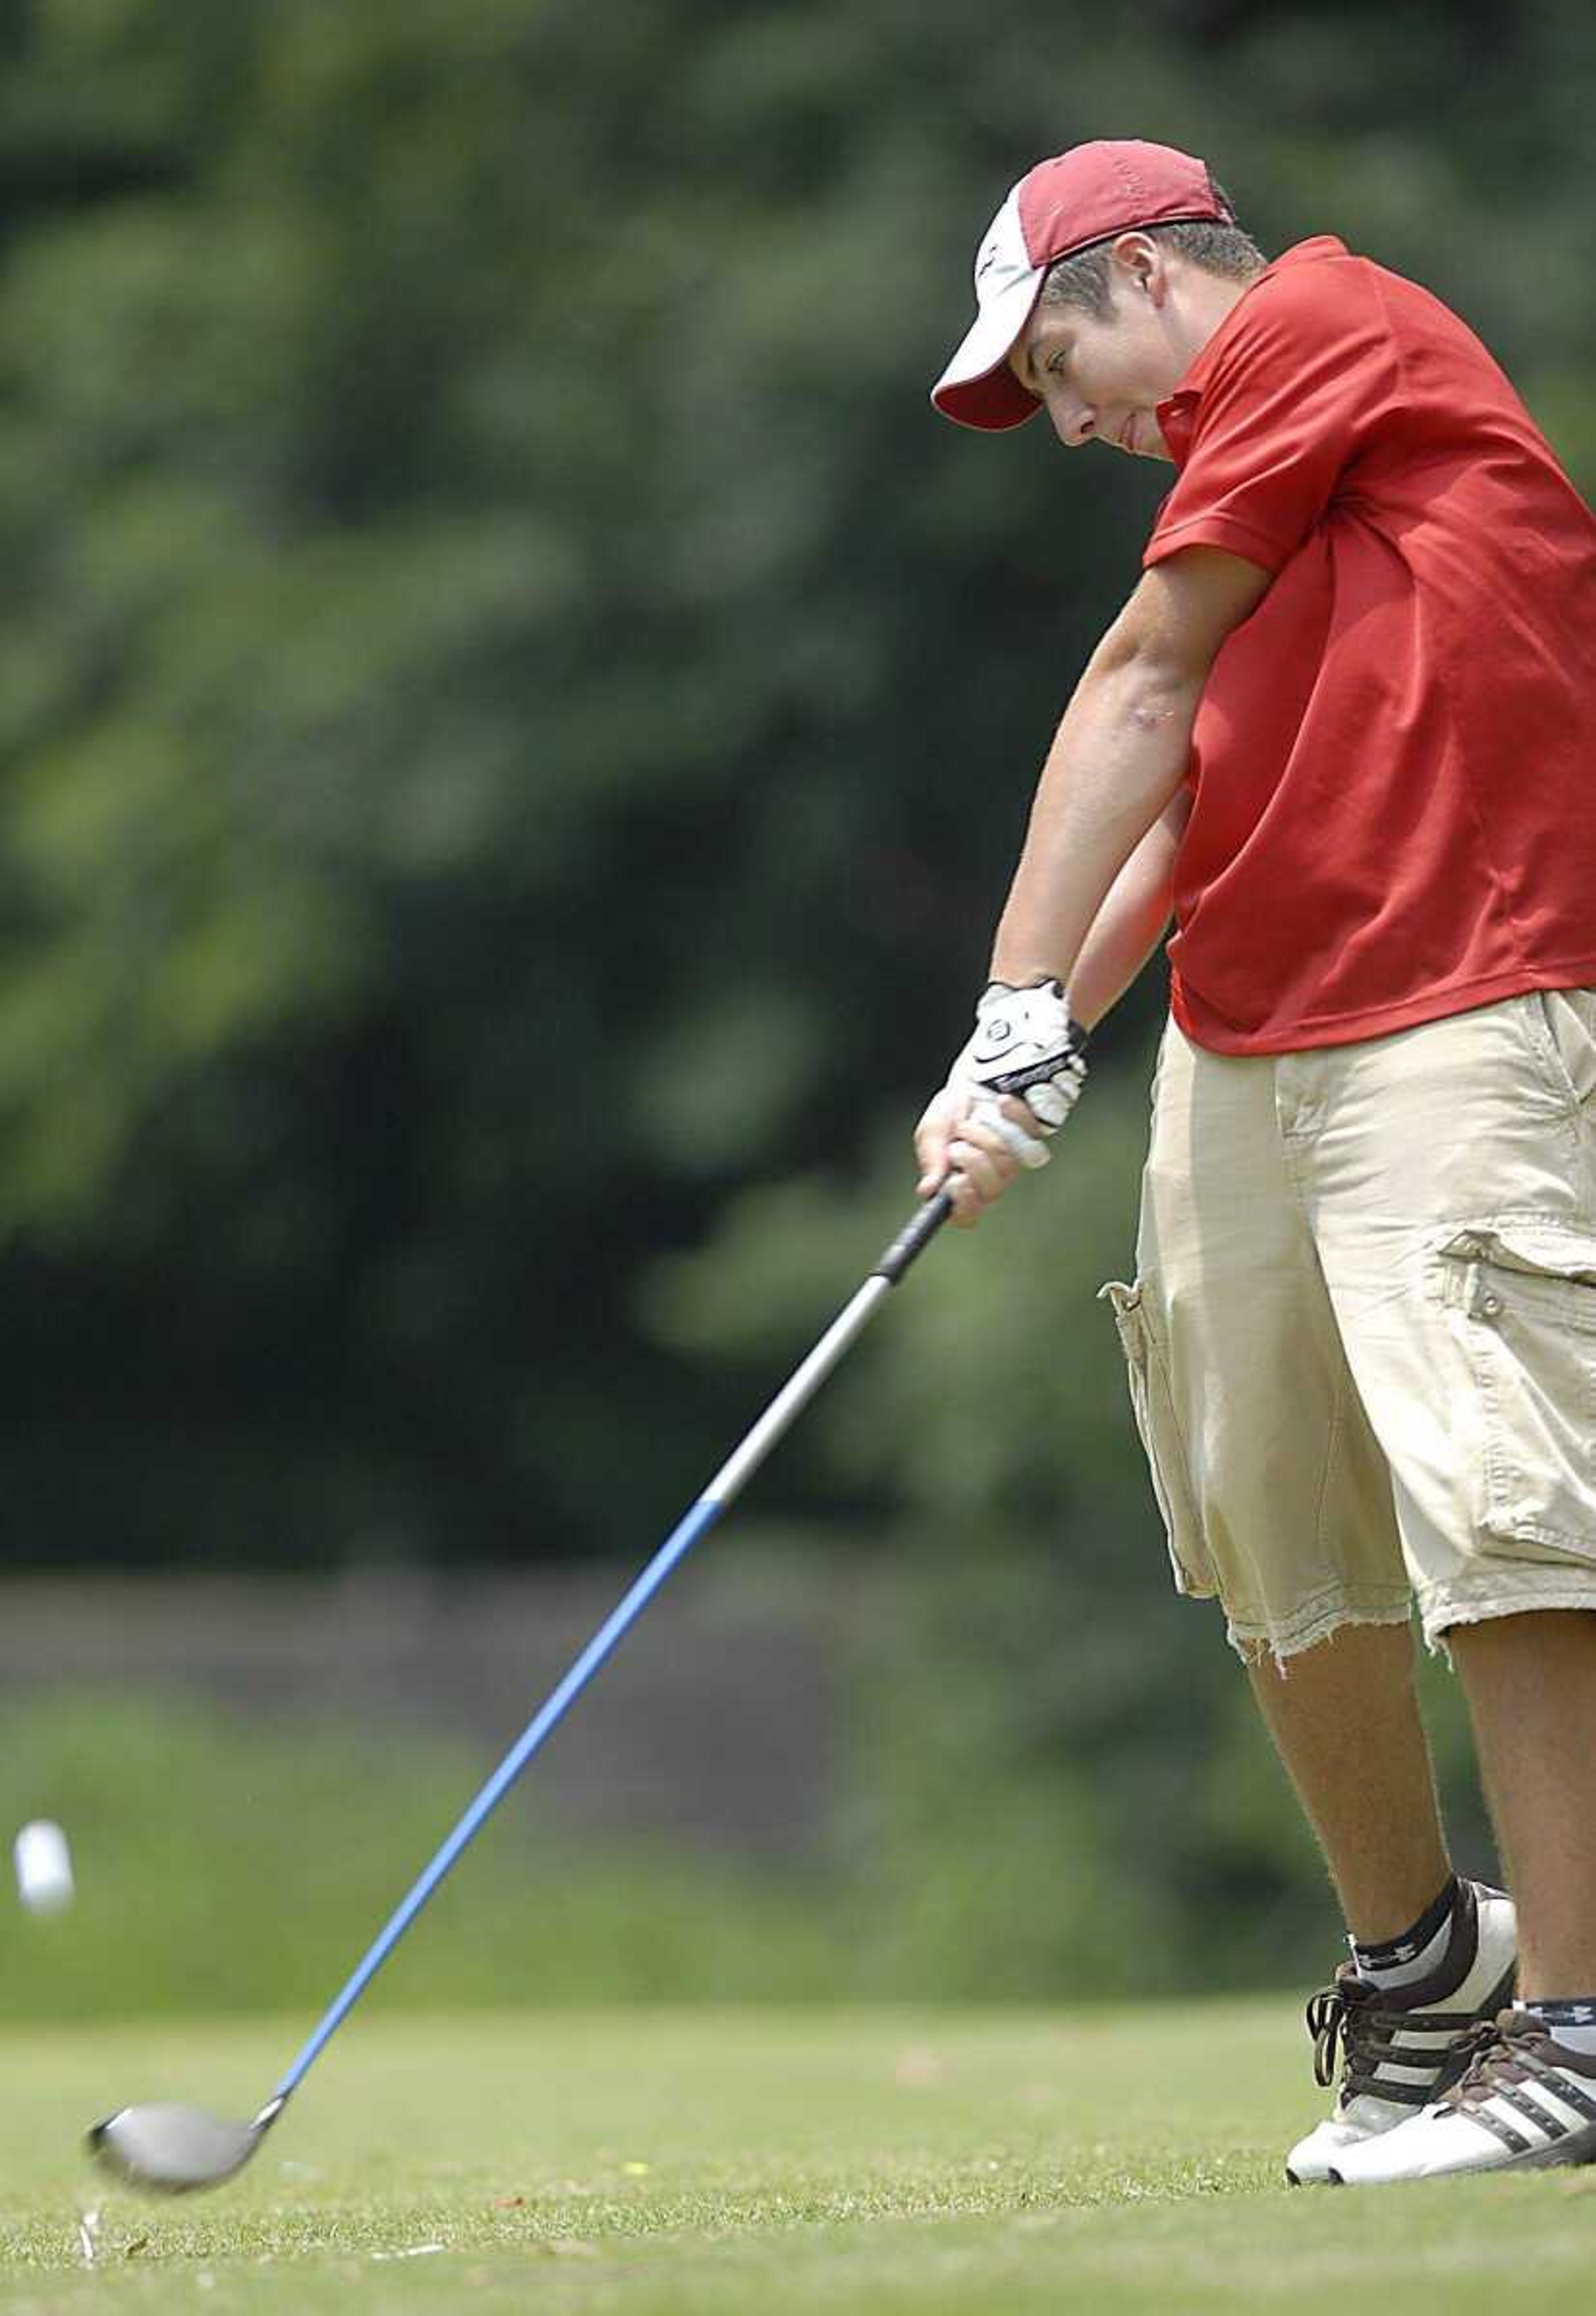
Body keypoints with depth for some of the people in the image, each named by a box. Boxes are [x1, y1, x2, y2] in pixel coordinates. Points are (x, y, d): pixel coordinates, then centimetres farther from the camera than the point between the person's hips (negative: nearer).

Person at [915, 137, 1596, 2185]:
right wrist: (1044, 1045, 4)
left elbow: (1140, 688, 0)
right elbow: (1182, 785, 19)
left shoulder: (1323, 324, -1)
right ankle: (1418, 1975, 22)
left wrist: (1014, 1006, 0)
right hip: (1237, 1052, 9)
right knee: (1275, 1547, 7)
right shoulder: (1247, 479, 25)